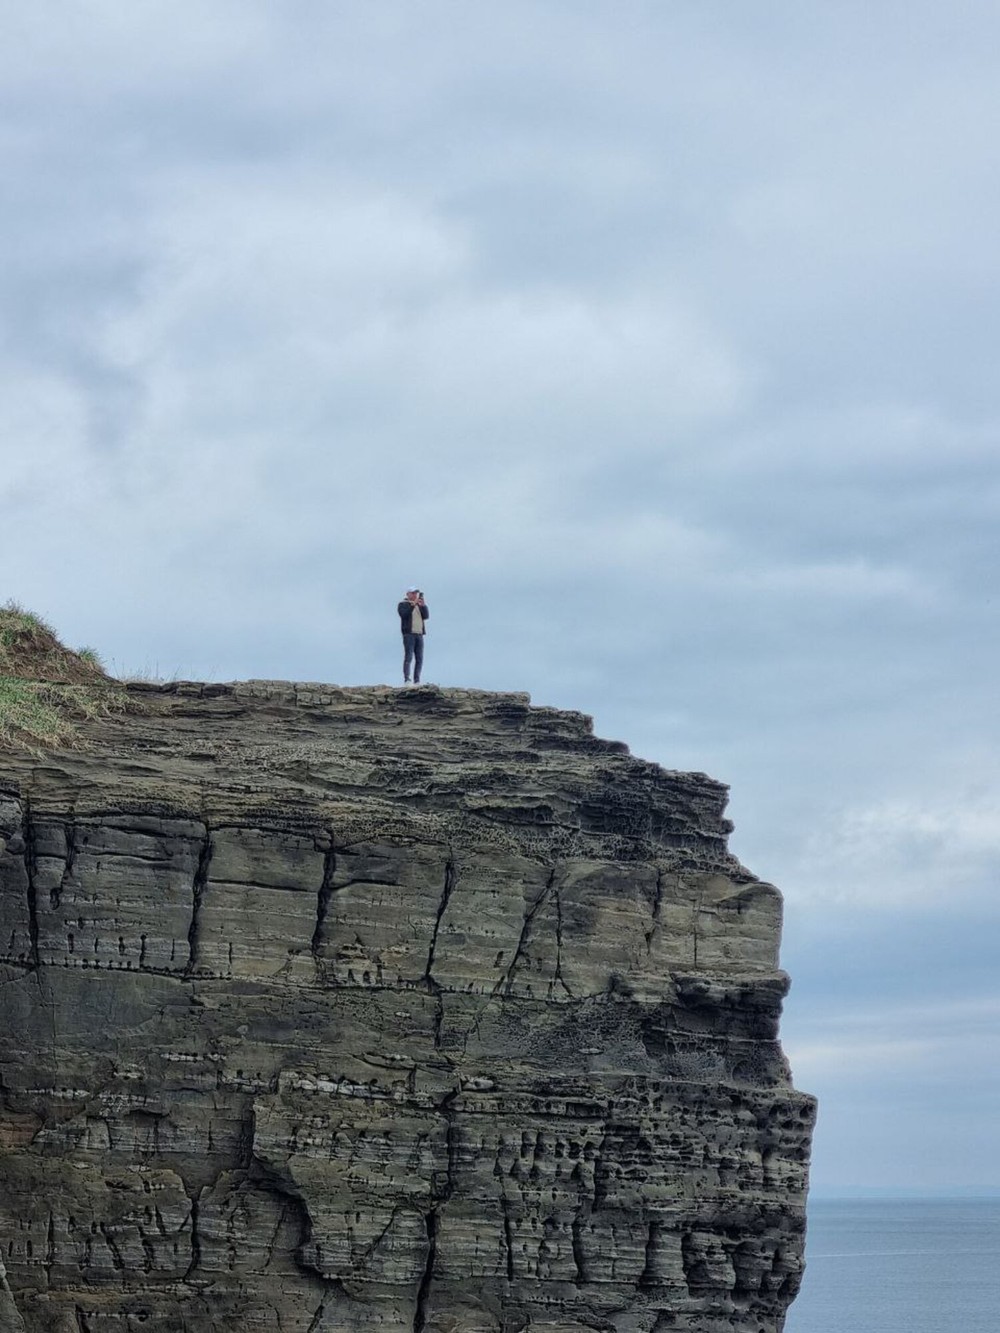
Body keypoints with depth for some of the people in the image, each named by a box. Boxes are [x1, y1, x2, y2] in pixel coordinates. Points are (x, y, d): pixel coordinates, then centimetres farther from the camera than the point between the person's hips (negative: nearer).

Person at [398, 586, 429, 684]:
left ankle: (417, 681, 2)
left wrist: (423, 605, -9)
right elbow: (404, 615, -13)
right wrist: (413, 604, -19)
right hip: (409, 634, -6)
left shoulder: (420, 605, 21)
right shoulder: (403, 605, 6)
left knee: (419, 659, 1)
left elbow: (426, 616, 6)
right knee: (408, 657, -14)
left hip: (419, 634, 6)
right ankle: (406, 679, -19)